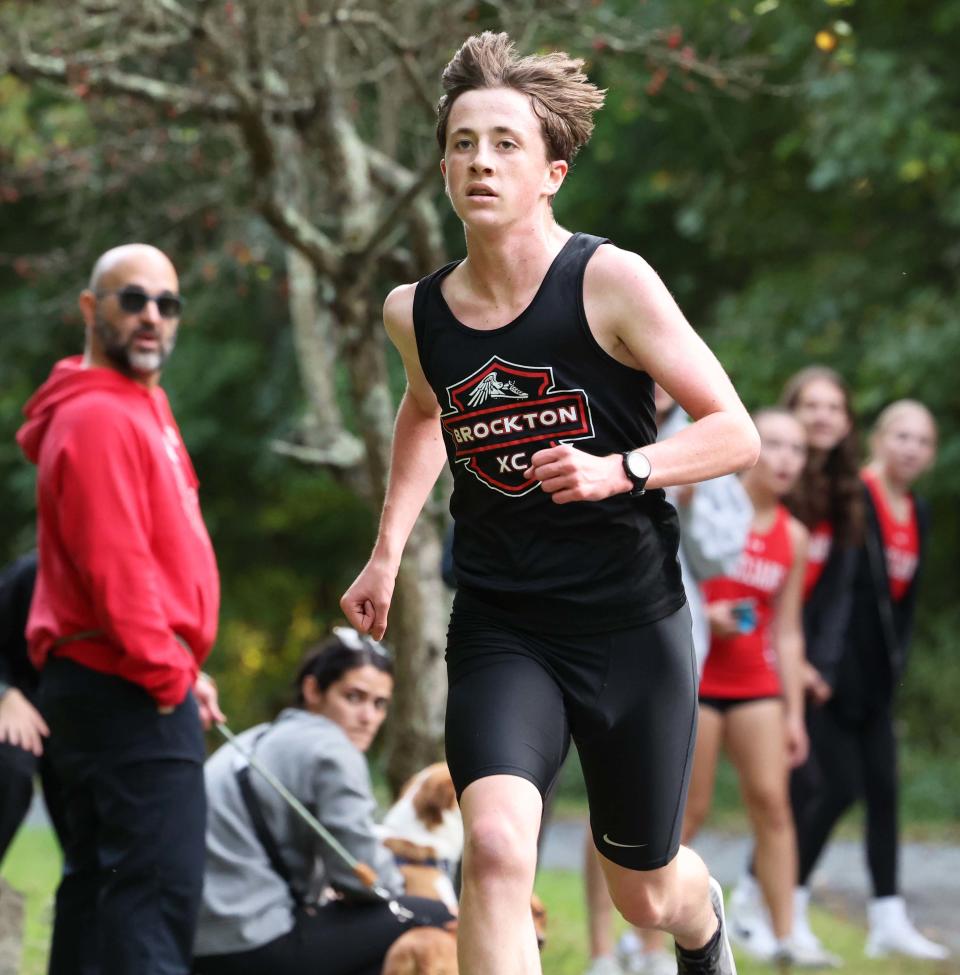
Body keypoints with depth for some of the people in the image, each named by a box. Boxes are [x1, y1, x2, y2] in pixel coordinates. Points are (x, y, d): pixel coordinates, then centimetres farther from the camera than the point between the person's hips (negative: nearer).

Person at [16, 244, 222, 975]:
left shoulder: (139, 408, 20)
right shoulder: (96, 418, -14)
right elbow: (112, 566, -20)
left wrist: (181, 668, 17)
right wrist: (165, 674, -15)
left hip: (108, 688, 11)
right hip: (131, 694, -11)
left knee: (98, 883, 13)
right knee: (159, 887, -16)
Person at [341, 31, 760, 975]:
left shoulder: (609, 281, -13)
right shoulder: (414, 313, 1)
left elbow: (735, 433, -11)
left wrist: (619, 471, -27)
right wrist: (386, 552, 19)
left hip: (632, 625, -2)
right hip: (499, 631, 2)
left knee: (644, 893, 16)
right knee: (495, 848, -26)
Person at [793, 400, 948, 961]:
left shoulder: (918, 515, 11)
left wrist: (895, 670, 12)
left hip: (877, 679, 7)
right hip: (834, 671, -7)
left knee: (884, 790, 5)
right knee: (842, 786, -9)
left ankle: (889, 919, 8)